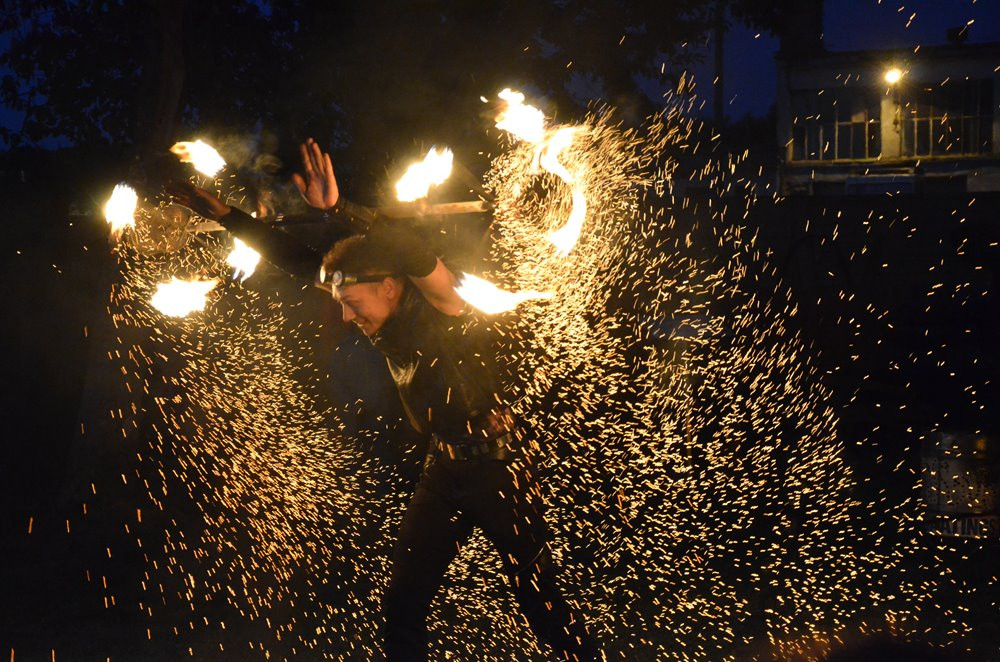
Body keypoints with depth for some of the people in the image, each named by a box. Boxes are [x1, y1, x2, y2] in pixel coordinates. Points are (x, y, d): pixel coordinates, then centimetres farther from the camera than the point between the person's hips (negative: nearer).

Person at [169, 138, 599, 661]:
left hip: (499, 469, -7)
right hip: (444, 471, 7)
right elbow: (299, 262, 8)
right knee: (402, 605, 5)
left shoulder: (440, 307, -16)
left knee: (539, 601, -5)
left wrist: (337, 209, -41)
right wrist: (225, 215, 8)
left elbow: (403, 249, -38)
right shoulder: (384, 322, 3)